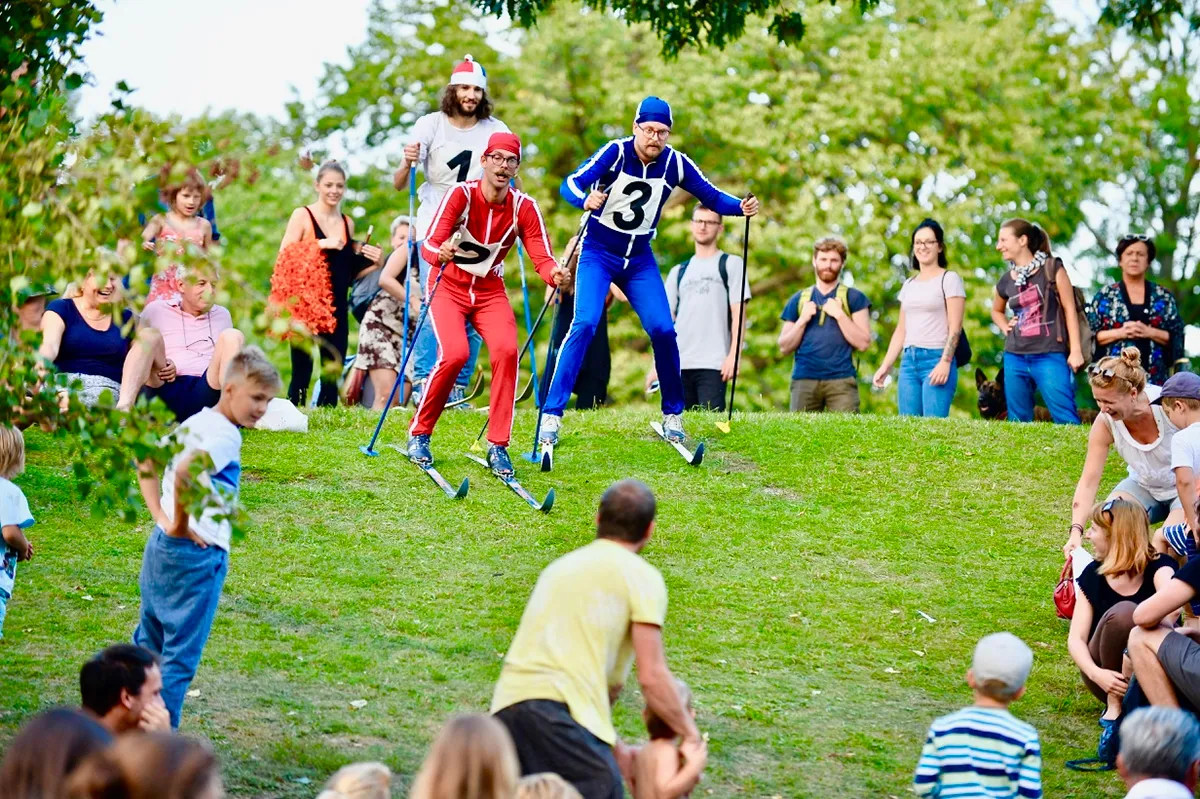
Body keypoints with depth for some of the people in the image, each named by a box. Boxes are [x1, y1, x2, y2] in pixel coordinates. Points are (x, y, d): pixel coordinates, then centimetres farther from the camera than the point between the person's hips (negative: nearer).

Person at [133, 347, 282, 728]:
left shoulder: (192, 424, 11)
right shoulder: (225, 434, -17)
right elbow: (184, 471, -33)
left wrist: (162, 517, 7)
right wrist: (180, 523, -20)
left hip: (160, 548, 9)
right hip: (197, 553, -9)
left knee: (148, 644, 20)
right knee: (181, 654, -1)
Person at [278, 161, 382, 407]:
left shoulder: (347, 223, 14)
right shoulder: (303, 215, -1)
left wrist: (371, 261, 4)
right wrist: (320, 245, -17)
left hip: (337, 307, 5)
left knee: (333, 372, 4)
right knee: (302, 371, -9)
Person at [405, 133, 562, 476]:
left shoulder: (524, 207, -10)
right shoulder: (461, 194, -18)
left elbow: (542, 257, -14)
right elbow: (429, 244, -25)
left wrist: (554, 273, -37)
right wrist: (440, 253, -49)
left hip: (490, 290, 3)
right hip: (449, 285, -3)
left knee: (506, 351, -22)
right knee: (454, 354, -24)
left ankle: (498, 446, -11)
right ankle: (419, 434, -3)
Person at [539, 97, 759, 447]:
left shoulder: (675, 163, -8)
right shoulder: (615, 152, -18)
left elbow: (711, 196, 1)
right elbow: (570, 184, -29)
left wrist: (740, 206, -20)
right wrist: (585, 199, -52)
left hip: (639, 259, 3)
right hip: (597, 253, -3)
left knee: (663, 330, -7)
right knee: (584, 325, -20)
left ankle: (673, 414, 12)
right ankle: (551, 414, -16)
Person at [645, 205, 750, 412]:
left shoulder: (731, 264, 9)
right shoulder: (678, 272, 20)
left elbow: (738, 313, 1)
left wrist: (733, 355, -11)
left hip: (713, 364, -4)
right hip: (678, 364, 4)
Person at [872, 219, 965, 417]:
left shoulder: (949, 279, 0)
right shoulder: (909, 285, 19)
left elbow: (955, 328, -7)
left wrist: (945, 362, -17)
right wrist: (885, 366, 14)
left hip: (936, 359, -6)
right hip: (909, 361, 6)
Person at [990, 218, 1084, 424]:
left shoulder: (1051, 268, -2)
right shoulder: (1006, 280, 12)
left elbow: (1069, 309, -3)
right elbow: (996, 310, 32)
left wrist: (1076, 350, -8)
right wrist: (1005, 327, 11)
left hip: (1049, 356, -5)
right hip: (1014, 358, 5)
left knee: (1066, 420, -11)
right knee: (1018, 421, 8)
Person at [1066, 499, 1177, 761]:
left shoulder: (1159, 567, -8)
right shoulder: (1093, 576, 1)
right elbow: (1076, 639, -6)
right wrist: (1096, 674, -26)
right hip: (1107, 675, 2)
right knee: (1123, 613, -30)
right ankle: (1114, 708, -22)